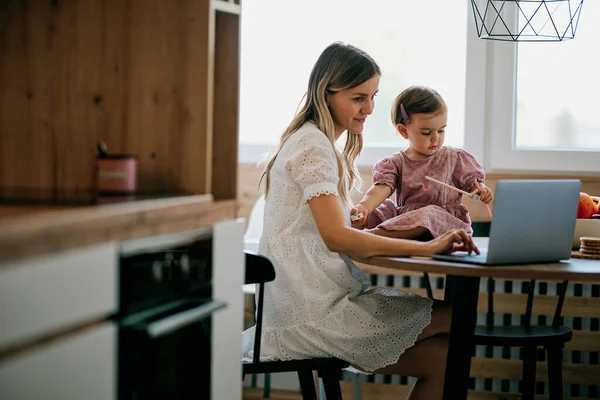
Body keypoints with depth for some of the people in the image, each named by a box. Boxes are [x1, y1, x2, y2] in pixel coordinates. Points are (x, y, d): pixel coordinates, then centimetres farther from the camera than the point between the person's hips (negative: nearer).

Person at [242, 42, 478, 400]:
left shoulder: (319, 143, 20)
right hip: (312, 311, -9)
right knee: (456, 318, -10)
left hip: (321, 297, 9)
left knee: (442, 356, -2)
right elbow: (336, 236, -22)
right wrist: (427, 247, -22)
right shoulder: (313, 146, -12)